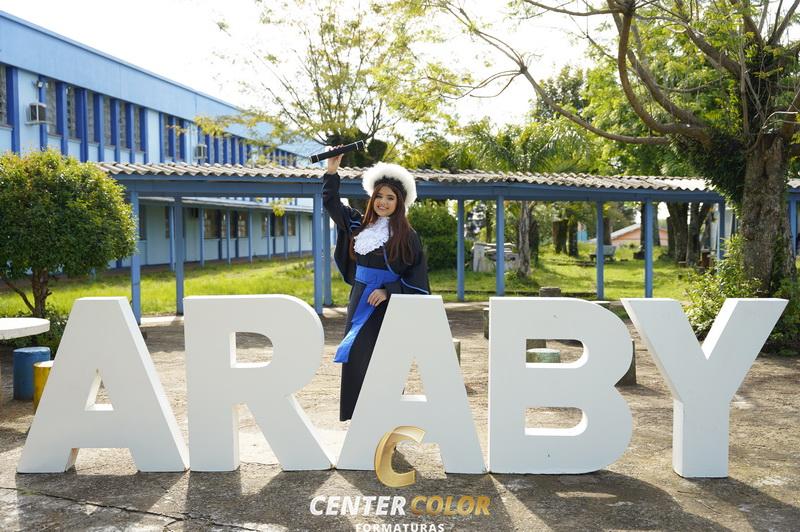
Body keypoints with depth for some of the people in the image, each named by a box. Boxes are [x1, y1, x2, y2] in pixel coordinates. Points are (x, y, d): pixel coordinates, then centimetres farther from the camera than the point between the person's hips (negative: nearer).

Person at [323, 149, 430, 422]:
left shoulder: (407, 236, -5)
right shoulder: (360, 225, 8)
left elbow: (416, 276, -6)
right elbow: (331, 202, 16)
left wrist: (388, 291, -15)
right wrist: (332, 169, 8)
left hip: (387, 306, -5)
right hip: (359, 303, 5)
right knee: (356, 361, 3)